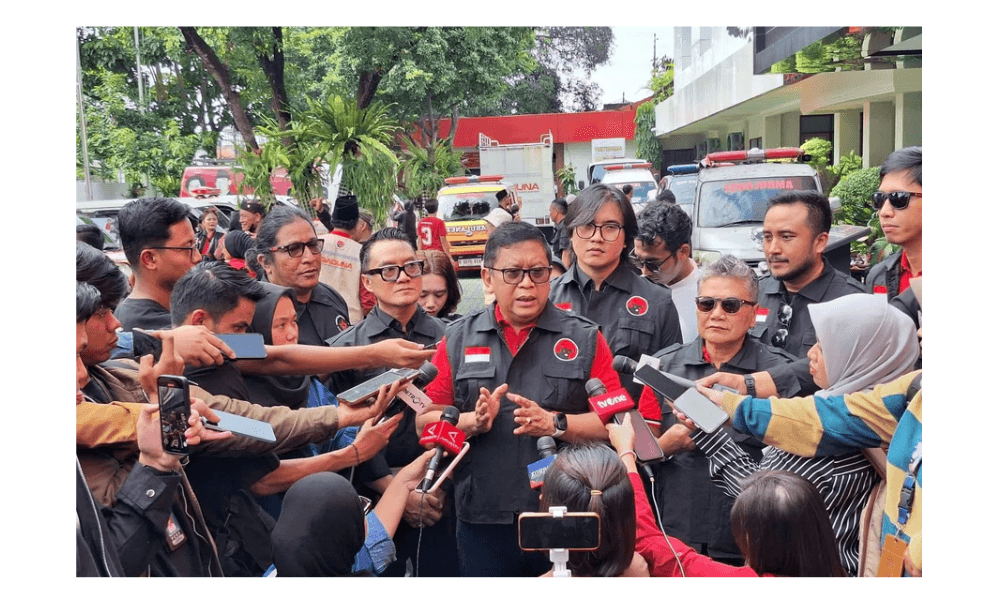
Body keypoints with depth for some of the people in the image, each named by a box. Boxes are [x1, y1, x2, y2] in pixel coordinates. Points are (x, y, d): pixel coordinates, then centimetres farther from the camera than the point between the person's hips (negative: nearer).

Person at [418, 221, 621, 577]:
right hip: (483, 520, 1)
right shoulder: (458, 340, 6)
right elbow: (425, 421, 3)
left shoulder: (584, 339, 3)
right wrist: (474, 421, -14)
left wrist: (556, 424, -17)